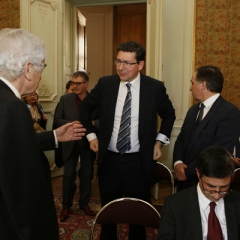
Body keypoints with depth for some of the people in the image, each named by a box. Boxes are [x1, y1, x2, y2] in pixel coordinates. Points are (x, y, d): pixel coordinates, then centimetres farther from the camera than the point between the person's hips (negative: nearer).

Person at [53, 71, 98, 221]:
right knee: (69, 175, 5)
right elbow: (57, 120, -4)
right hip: (71, 142, 0)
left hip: (89, 143, 0)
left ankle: (85, 203, 30)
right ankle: (66, 205, 24)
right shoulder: (65, 99, -2)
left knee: (87, 175, 11)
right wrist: (72, 124, -19)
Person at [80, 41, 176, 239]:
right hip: (109, 159, 2)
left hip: (139, 161, -1)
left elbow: (169, 115, 9)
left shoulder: (155, 87, -7)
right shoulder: (105, 84, -4)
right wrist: (91, 135, 6)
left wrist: (160, 141, 0)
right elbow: (86, 107, 12)